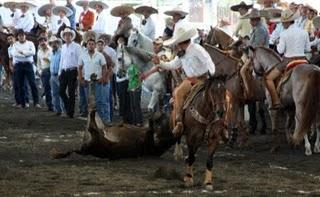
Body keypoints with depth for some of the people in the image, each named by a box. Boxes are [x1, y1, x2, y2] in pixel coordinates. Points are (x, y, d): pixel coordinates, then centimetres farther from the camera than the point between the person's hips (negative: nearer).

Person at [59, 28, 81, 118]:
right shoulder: (63, 47, 14)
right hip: (64, 71, 6)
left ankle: (70, 112, 7)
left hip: (72, 71, -6)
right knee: (61, 91, 4)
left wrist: (79, 73, -12)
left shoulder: (76, 47, -5)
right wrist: (60, 72, 16)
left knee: (71, 92, -1)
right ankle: (68, 107, 22)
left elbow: (80, 60, -8)